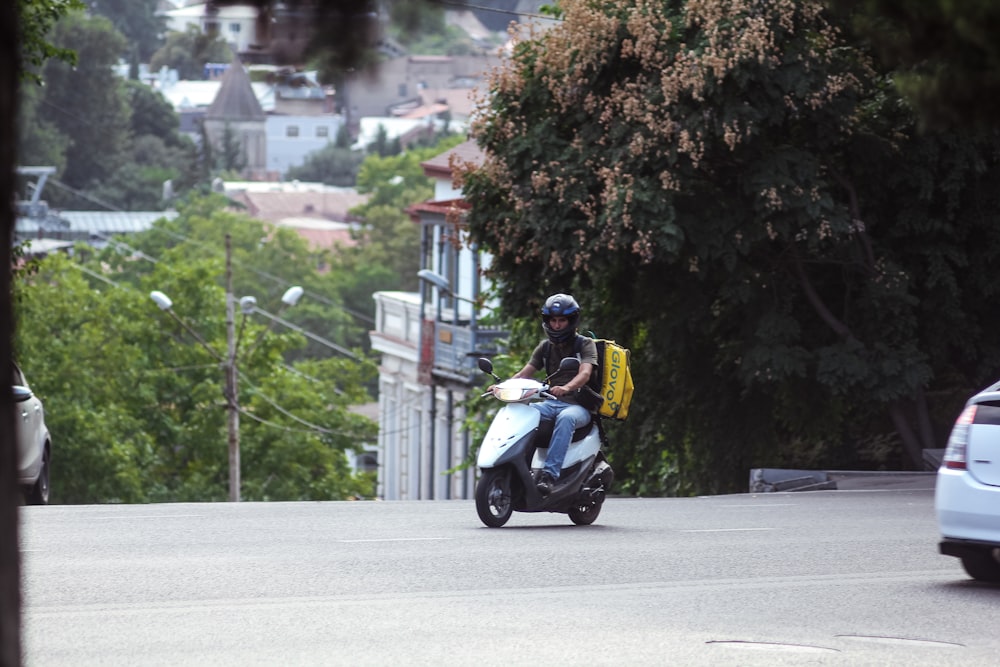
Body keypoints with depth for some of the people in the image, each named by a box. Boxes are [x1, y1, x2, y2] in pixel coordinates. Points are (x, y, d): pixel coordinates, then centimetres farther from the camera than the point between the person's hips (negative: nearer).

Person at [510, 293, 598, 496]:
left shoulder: (585, 344, 3)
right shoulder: (545, 347, 18)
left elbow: (585, 373, -15)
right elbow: (525, 373, 12)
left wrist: (566, 388, -37)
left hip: (578, 405, -5)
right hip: (551, 403, 5)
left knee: (565, 418, -41)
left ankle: (550, 474, -50)